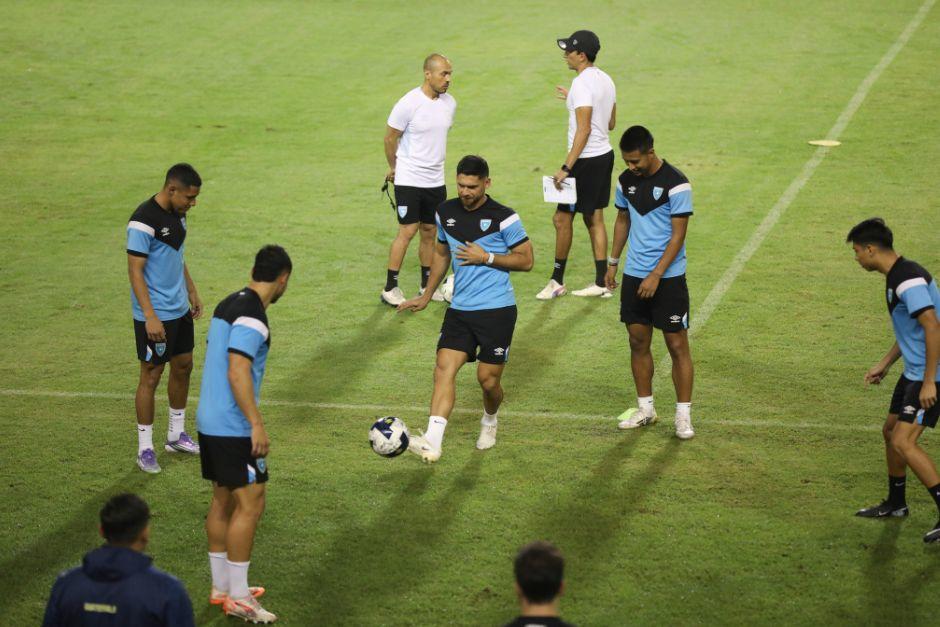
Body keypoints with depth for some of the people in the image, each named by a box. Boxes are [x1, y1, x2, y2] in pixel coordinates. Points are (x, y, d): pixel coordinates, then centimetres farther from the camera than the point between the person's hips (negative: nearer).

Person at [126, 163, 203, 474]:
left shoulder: (177, 214, 6)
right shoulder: (144, 221, -22)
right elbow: (135, 271, -22)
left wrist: (192, 291, 21)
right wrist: (150, 317, -25)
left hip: (180, 309, 9)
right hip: (155, 315, -9)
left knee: (183, 366, 16)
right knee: (151, 376, 0)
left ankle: (176, 435, 31)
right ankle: (145, 448, 10)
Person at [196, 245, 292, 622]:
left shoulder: (228, 305, 11)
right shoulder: (252, 316, -18)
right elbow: (238, 372, -25)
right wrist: (257, 425, -23)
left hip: (209, 422, 10)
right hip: (234, 428, -10)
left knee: (223, 501, 16)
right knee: (250, 504, -4)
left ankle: (221, 587, 24)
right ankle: (238, 598, -1)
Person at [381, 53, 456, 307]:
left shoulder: (449, 103, 3)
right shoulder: (408, 104, -16)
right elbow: (390, 138, -5)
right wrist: (394, 168, 7)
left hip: (436, 180, 6)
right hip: (409, 179, -6)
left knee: (430, 231, 10)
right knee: (408, 230, -8)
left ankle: (427, 285, 21)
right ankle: (390, 288, 0)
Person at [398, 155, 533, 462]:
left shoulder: (504, 217, -9)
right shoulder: (446, 212, 6)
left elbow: (526, 260, -4)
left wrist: (486, 257, -15)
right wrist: (426, 296, 25)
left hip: (497, 310, -4)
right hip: (459, 309, 4)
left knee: (488, 379, 1)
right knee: (444, 368, -13)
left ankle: (490, 422, 36)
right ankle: (432, 443, -23)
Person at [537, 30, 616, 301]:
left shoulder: (582, 83, -18)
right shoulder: (605, 80, 10)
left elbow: (584, 129, -24)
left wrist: (567, 168, -24)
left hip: (586, 160, -9)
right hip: (605, 155, 9)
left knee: (562, 218, 1)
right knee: (594, 219, 13)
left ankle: (557, 281, 9)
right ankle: (601, 283, 14)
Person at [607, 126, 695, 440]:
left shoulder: (676, 184, -14)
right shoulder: (626, 181, 4)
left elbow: (678, 235, -15)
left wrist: (656, 276, -18)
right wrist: (613, 263, 17)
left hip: (668, 278, -6)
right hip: (634, 275, 6)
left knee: (677, 345, -1)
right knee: (638, 343, 9)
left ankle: (683, 414, 6)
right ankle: (645, 409, 21)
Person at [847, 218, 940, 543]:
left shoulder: (908, 280, -21)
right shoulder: (896, 276, 12)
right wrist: (884, 365, 24)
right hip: (913, 371, 11)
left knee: (904, 443, -15)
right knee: (891, 432, 20)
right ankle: (895, 504, 37)